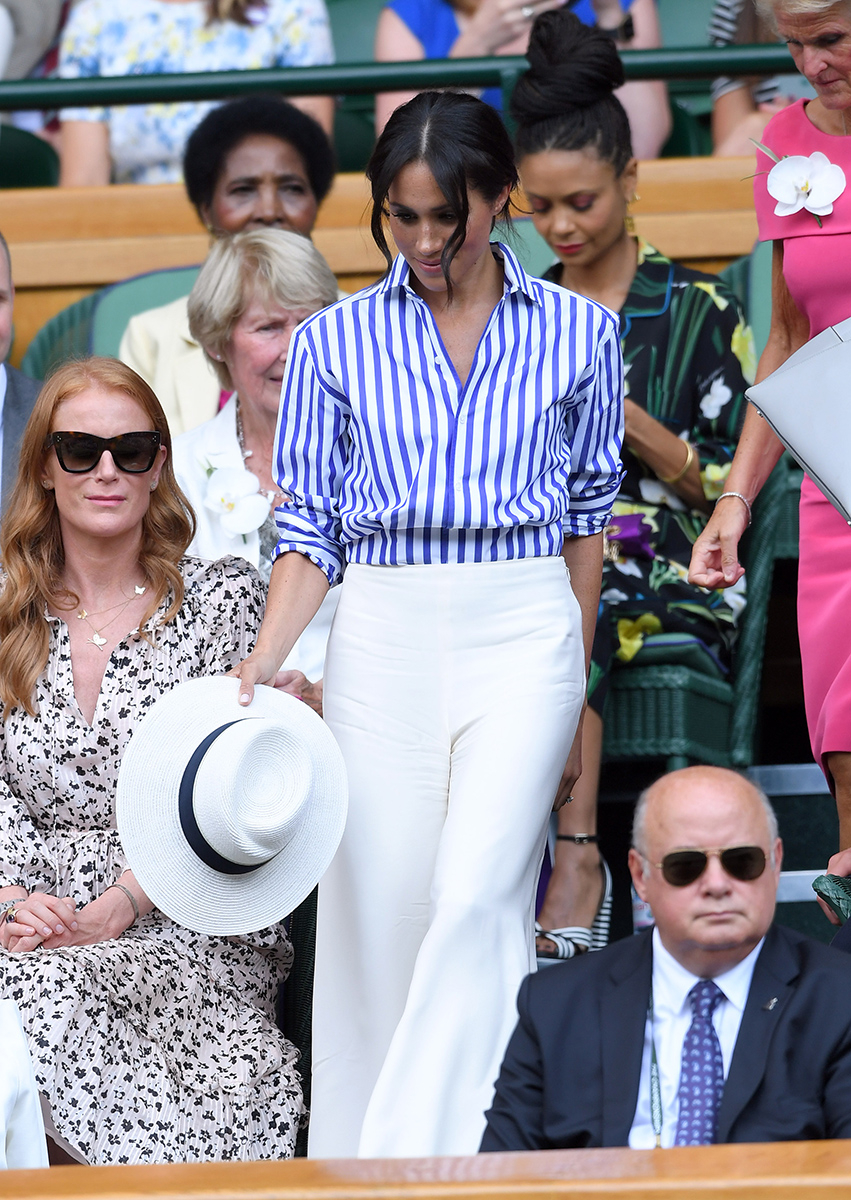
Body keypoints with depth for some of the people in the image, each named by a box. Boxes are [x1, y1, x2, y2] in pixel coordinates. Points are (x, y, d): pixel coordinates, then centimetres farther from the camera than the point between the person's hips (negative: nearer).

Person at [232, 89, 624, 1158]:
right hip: (381, 639, 1)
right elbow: (312, 527, 4)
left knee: (477, 899, -15)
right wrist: (263, 660, -10)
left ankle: (438, 1156, -17)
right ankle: (360, 1155, 10)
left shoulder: (576, 334, 3)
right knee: (377, 907, 1)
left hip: (523, 636, -1)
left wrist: (577, 658, 17)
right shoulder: (334, 343, 3)